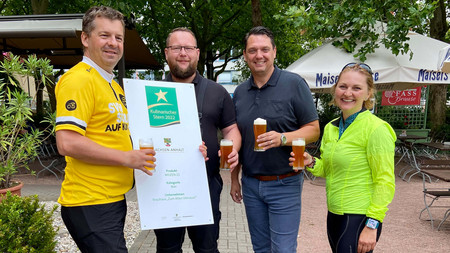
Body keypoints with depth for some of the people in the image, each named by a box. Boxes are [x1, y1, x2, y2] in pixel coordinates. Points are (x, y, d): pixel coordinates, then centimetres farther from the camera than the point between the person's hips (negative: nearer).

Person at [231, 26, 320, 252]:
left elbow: (313, 130, -8)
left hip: (284, 184, -5)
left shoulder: (294, 83, -7)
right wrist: (234, 179, 12)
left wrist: (282, 138, -26)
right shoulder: (240, 92, 8)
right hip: (250, 184, 5)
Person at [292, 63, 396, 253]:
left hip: (360, 217, -7)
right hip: (334, 215, 7)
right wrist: (311, 163, -4)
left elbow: (385, 183, -14)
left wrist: (372, 225, -17)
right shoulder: (330, 128, 7)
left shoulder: (376, 129, -14)